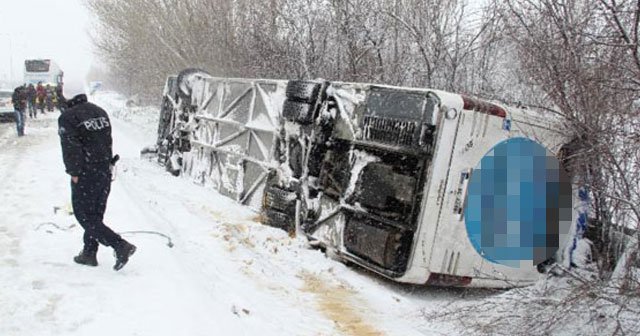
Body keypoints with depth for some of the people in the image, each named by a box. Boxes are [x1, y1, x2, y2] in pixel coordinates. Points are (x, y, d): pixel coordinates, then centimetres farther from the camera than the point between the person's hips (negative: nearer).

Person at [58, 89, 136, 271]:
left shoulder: (67, 118, -14)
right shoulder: (100, 111, 8)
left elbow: (70, 148, -19)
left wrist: (73, 172, -9)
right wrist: (106, 164, 15)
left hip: (85, 175, -7)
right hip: (105, 172, 7)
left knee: (84, 216, 2)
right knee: (95, 214, 16)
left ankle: (120, 245, -10)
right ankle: (89, 254, 26)